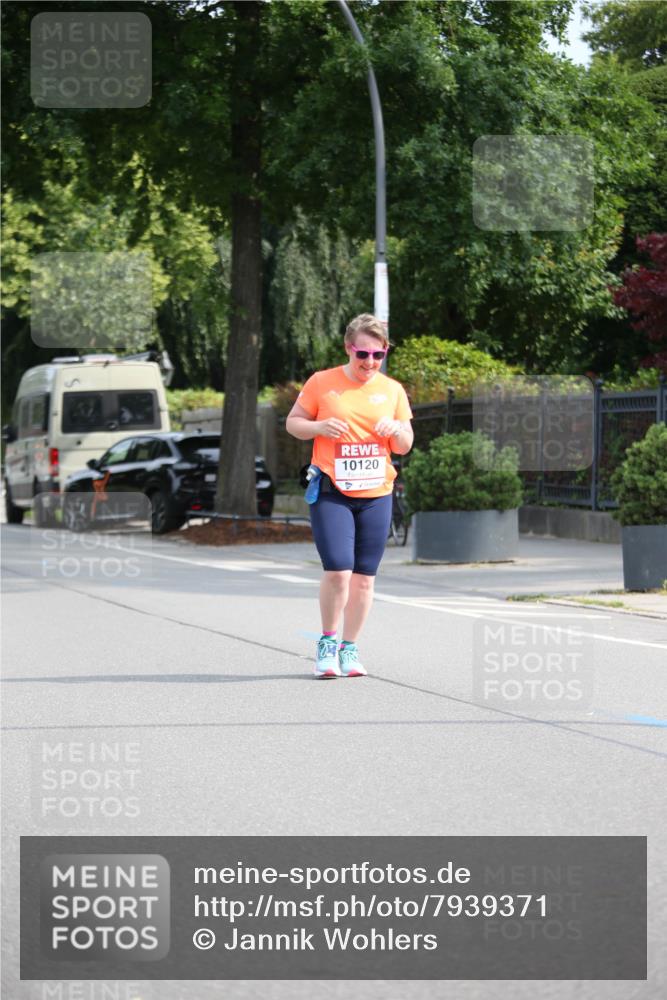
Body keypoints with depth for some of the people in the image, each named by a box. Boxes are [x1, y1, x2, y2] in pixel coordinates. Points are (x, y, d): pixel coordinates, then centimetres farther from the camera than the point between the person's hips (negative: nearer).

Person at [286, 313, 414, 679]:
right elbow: (293, 423, 6)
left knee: (364, 577, 4)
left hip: (376, 495, 3)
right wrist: (319, 427, -14)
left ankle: (350, 648, 16)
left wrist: (396, 430, -10)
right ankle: (327, 642, 4)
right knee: (338, 570, -15)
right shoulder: (322, 383, -1)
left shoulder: (392, 390, 7)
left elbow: (405, 446, 13)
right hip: (331, 494, -3)